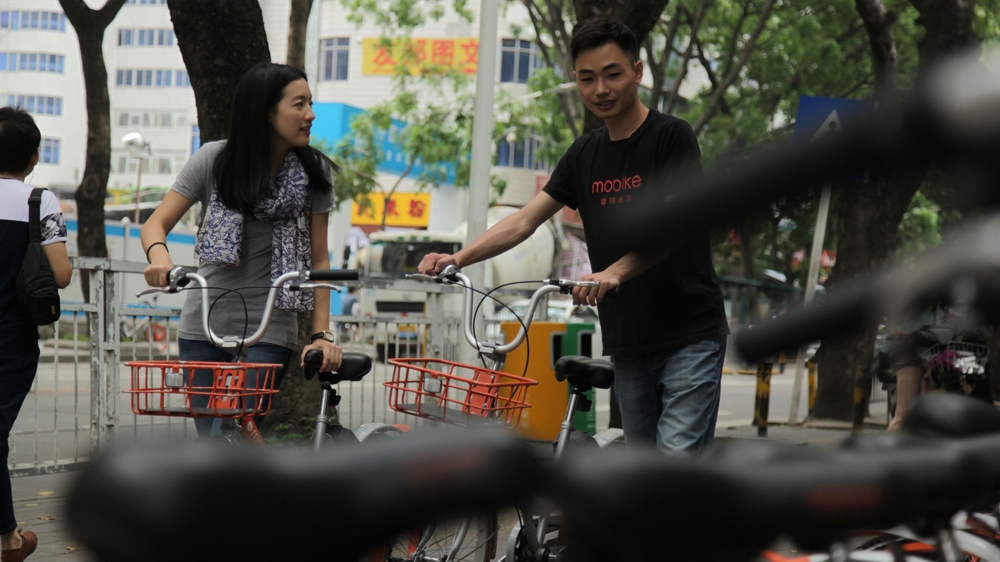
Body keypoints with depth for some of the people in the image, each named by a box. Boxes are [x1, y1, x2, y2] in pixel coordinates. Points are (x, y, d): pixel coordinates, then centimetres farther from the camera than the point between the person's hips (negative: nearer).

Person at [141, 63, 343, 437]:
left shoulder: (313, 174, 0)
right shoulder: (214, 160, -2)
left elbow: (318, 261, 2)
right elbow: (156, 224, -2)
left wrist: (322, 335, -8)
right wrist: (159, 255, -25)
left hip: (269, 332, -1)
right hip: (203, 326, 1)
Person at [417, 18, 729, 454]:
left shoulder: (672, 136, -7)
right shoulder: (584, 155, 11)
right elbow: (523, 222, 6)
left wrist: (615, 272, -35)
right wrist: (456, 259, -9)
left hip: (690, 336, -6)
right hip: (627, 342, 6)